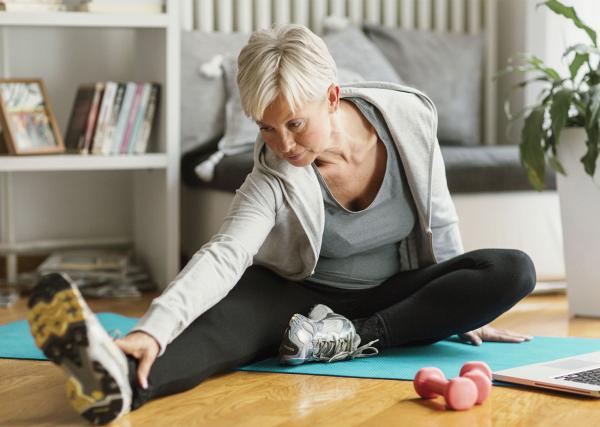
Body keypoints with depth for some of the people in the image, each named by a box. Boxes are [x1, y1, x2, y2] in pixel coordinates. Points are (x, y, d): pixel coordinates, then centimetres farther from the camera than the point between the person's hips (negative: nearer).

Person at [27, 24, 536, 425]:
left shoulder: (409, 118, -16)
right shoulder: (274, 178, -21)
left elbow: (439, 222, -1)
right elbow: (223, 256, -37)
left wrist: (465, 310, 7)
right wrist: (153, 330, -54)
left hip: (395, 300, 3)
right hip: (304, 297, -3)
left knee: (513, 271, -21)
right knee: (237, 312, -36)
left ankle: (351, 338, -29)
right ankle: (120, 381, -68)